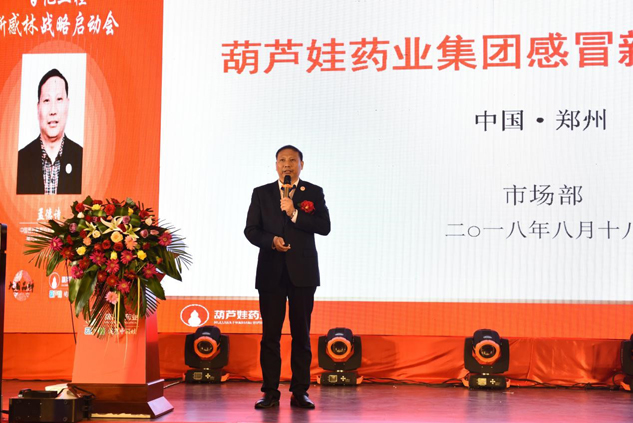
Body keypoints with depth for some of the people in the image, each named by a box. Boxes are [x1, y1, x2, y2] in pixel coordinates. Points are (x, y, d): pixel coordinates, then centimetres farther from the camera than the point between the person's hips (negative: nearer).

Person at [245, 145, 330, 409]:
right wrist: (271, 240, -13)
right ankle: (270, 392, 6)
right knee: (270, 333, 1)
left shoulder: (314, 193, 7)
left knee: (301, 333, 2)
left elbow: (324, 227, -4)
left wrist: (295, 213, -14)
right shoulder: (261, 193, 11)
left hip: (302, 271, -1)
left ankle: (299, 392, 7)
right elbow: (250, 230, 5)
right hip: (271, 271, 1)